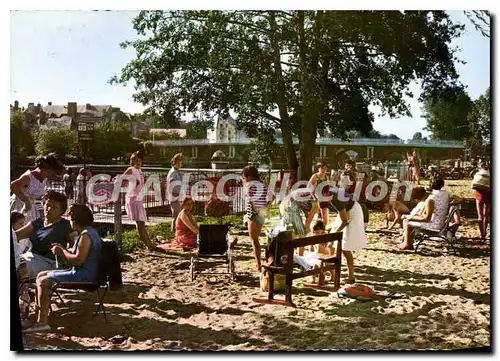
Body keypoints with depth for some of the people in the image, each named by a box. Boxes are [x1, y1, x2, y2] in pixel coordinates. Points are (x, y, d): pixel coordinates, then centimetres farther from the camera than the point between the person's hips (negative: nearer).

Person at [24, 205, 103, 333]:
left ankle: (42, 323, -10)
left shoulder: (86, 235, -18)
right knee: (41, 275, 13)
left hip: (84, 274, -11)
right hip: (81, 271, 11)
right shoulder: (89, 232, 15)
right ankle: (39, 316, 12)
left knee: (43, 281, -14)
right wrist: (62, 250, 12)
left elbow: (78, 260, -25)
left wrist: (62, 252, -11)